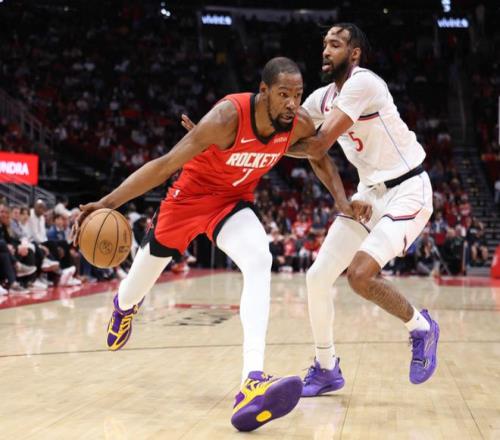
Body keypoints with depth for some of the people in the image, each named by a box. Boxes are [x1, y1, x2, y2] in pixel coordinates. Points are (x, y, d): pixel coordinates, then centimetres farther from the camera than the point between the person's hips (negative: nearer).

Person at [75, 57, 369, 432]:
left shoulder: (300, 123, -18)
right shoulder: (228, 116, -35)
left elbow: (320, 158, 6)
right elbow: (165, 165, -33)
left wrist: (342, 200, -9)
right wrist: (107, 203, -38)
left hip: (234, 200, 3)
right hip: (191, 193, -2)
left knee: (260, 261, -28)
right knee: (146, 270, 18)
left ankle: (253, 380, -37)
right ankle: (124, 306, 59)